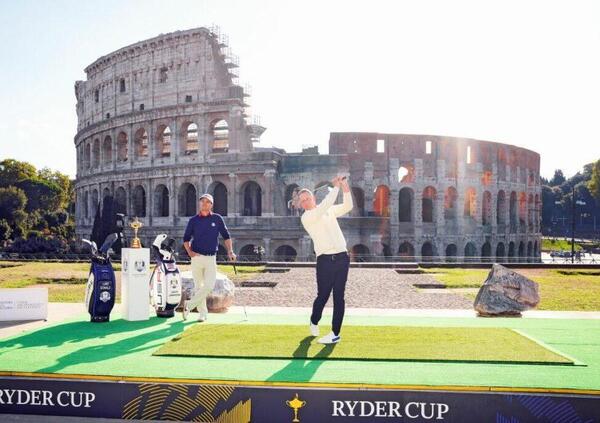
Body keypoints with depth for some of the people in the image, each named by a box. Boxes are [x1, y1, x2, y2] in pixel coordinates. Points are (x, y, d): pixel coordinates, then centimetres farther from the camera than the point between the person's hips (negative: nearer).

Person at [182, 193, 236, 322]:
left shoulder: (217, 219, 4)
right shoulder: (193, 220, 4)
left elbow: (226, 236, 7)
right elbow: (186, 239, 9)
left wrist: (230, 251, -4)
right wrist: (189, 251, -7)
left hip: (211, 258, 0)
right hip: (197, 257, 0)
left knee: (209, 286, -12)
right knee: (198, 286, 5)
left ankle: (190, 305, 3)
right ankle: (202, 313, 16)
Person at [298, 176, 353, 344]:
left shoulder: (329, 210, 16)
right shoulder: (306, 217, -2)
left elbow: (347, 207, 7)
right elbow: (323, 207, -17)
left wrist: (346, 190, -9)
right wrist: (336, 187, -13)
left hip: (342, 258, 3)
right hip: (325, 260, -3)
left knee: (338, 297, 2)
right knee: (323, 296, 2)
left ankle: (335, 333, 8)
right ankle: (314, 322, 31)